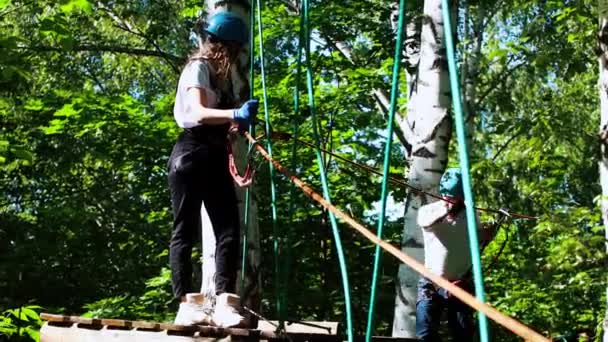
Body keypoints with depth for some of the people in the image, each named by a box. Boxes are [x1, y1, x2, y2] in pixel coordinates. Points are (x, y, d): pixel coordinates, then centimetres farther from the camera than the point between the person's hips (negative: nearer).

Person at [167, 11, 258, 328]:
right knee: (186, 229, -4)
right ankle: (187, 303, -2)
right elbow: (199, 113, -22)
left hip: (214, 156, 9)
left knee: (229, 229, -4)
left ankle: (224, 303, -9)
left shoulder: (218, 73, 23)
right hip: (192, 155, -9)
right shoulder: (198, 67, -5)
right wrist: (236, 114, -35)